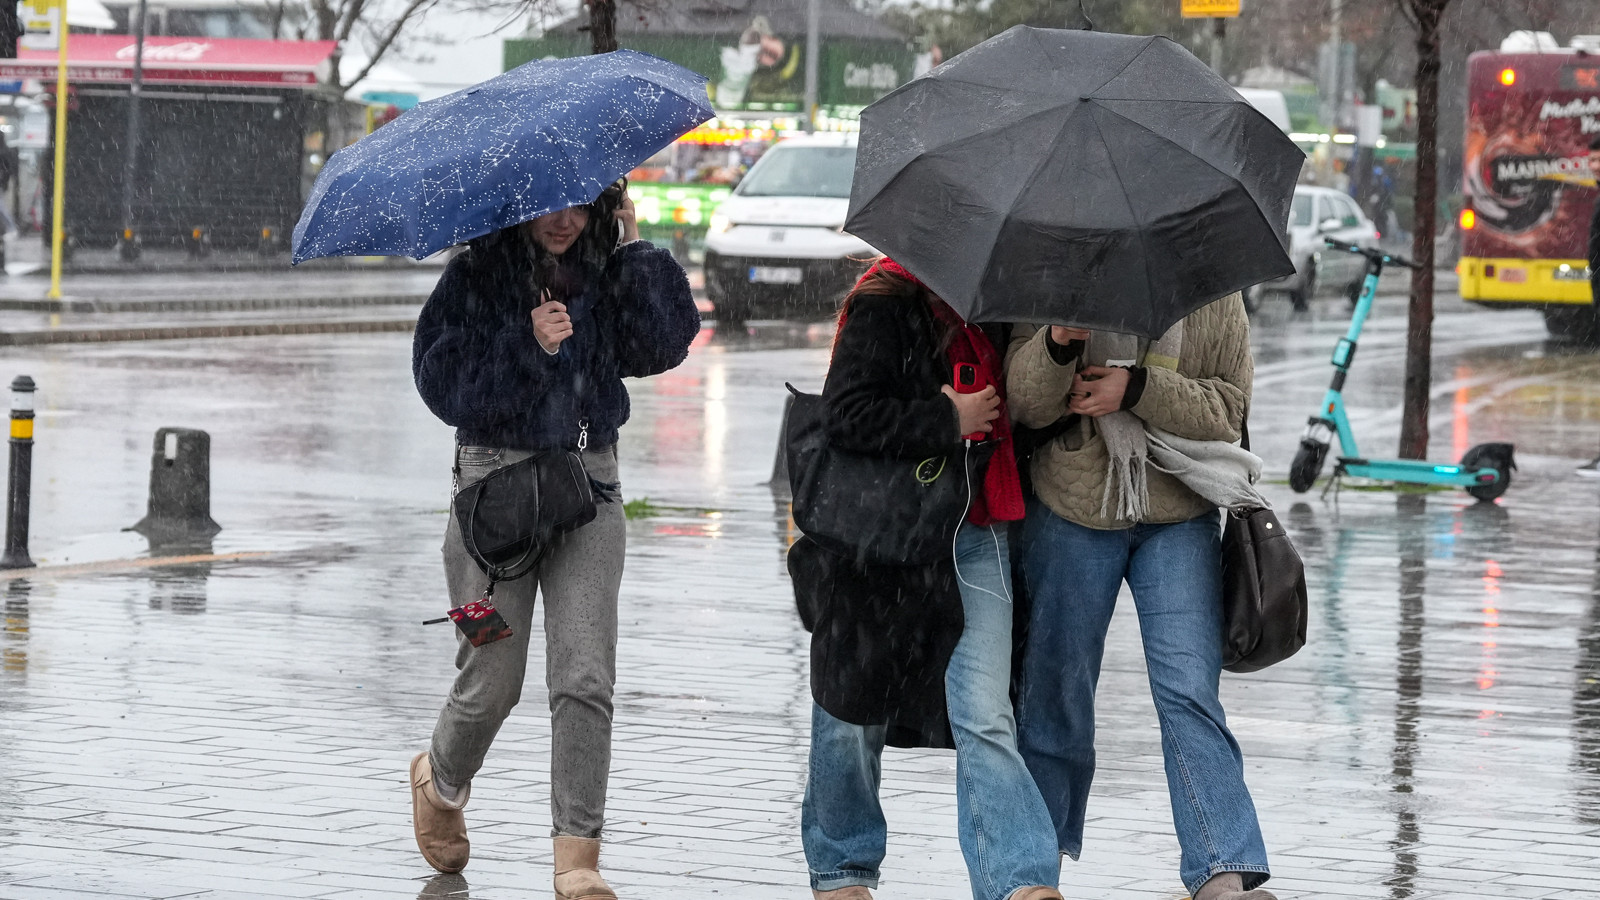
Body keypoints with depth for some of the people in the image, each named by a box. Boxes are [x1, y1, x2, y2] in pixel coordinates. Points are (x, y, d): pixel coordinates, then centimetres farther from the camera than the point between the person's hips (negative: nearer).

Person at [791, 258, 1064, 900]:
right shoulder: (886, 303, -10)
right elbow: (848, 415, -20)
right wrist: (948, 421, -16)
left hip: (975, 540, 4)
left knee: (984, 720, -8)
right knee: (852, 715, 10)